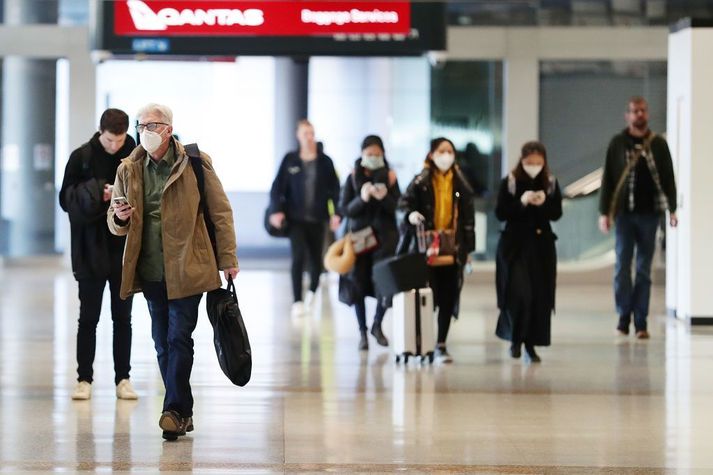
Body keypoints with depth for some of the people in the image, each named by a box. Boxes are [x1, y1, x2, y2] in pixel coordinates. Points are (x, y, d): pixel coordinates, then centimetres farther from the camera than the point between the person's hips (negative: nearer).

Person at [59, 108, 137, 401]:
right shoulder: (82, 157, -2)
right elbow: (66, 199, -2)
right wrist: (95, 194, -18)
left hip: (125, 248, 1)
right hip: (91, 249, -1)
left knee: (123, 317, 7)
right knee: (88, 316, 3)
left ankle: (123, 379, 13)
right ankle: (84, 379, 10)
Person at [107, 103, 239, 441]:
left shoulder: (194, 163, -3)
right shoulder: (128, 169, 8)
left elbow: (220, 212, 1)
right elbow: (115, 223, 14)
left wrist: (228, 258, -3)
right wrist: (120, 218, -10)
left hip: (187, 268, -4)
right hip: (151, 271, 5)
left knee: (179, 338, -9)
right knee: (162, 343, 8)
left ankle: (175, 410, -6)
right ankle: (183, 413, 16)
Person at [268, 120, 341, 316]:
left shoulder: (325, 161, 3)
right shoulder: (290, 160, 2)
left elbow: (334, 189, 1)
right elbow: (278, 187, 1)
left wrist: (336, 213, -10)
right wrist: (276, 211, -11)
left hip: (317, 219, 1)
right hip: (296, 218, -1)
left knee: (316, 259, 9)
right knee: (298, 257, -14)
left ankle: (312, 290, 36)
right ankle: (297, 301, -10)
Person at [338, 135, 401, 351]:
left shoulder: (389, 177, 3)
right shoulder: (353, 178, 2)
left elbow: (397, 208, -1)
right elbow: (344, 209, -2)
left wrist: (384, 197, -21)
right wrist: (362, 198, -20)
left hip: (384, 236, 0)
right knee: (358, 283, 0)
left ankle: (377, 325, 14)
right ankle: (363, 331, 13)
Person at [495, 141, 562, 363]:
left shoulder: (550, 182, 3)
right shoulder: (510, 182, -5)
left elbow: (557, 213, 3)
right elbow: (500, 213, -7)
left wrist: (544, 203, -16)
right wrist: (521, 202, -22)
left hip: (542, 244, 3)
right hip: (515, 244, -3)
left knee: (540, 296, 0)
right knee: (519, 293, -11)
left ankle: (531, 344, 10)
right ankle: (515, 339, 10)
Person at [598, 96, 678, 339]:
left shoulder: (658, 144, 6)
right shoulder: (618, 143, 3)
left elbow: (668, 178, 7)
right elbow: (607, 179, 3)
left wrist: (672, 209, -1)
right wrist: (604, 212, -2)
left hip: (649, 213, 1)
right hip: (624, 212, -1)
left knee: (644, 269, 3)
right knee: (622, 266, -2)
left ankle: (640, 321, 5)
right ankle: (624, 317, 6)